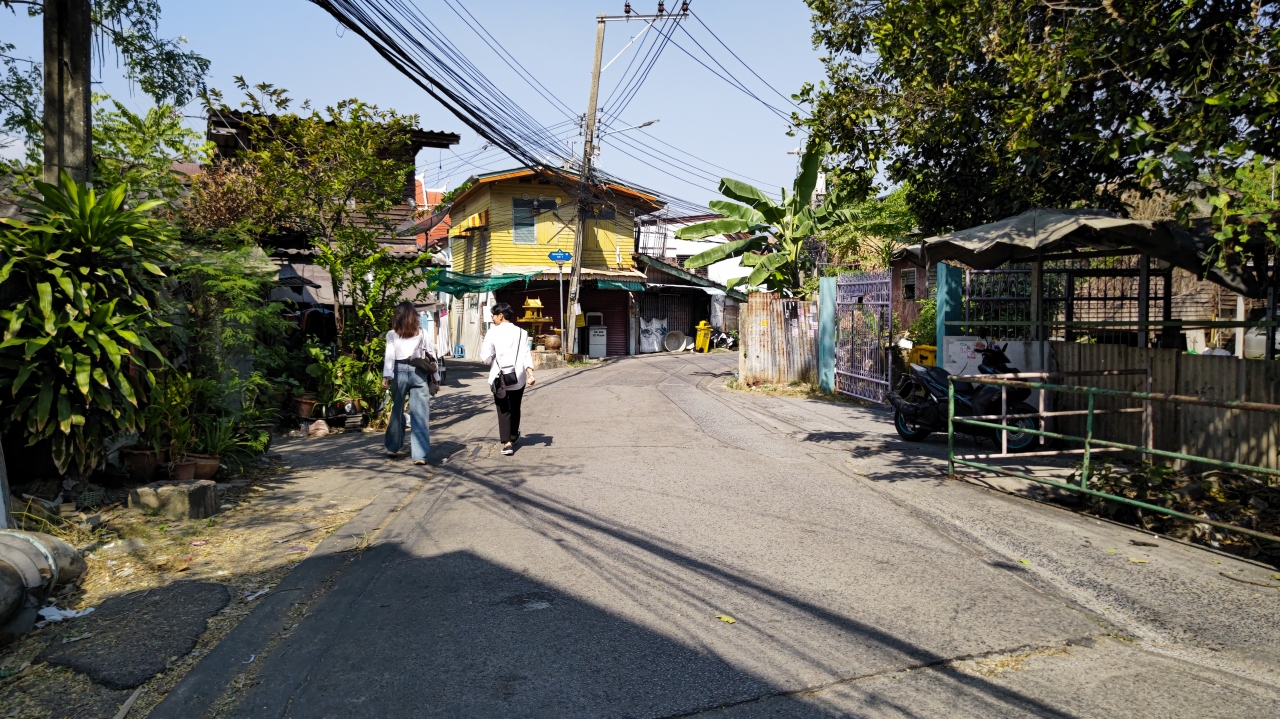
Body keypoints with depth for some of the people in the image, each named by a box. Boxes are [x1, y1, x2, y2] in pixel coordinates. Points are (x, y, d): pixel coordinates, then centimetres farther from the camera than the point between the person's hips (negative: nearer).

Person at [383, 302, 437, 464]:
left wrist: (386, 376, -11)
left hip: (399, 372, 0)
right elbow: (429, 355, 8)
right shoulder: (422, 333, 7)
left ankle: (393, 447, 31)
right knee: (420, 415, -2)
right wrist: (435, 378, 14)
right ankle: (420, 454, -7)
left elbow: (389, 355, -6)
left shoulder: (392, 334, 4)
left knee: (397, 411, 17)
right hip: (418, 373, 0)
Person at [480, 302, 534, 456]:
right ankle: (513, 436, 38)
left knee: (503, 410, 3)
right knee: (515, 408, 20)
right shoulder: (521, 333, 2)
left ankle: (507, 442, -8)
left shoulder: (492, 332, -6)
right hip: (517, 378, 3)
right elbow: (526, 355, -8)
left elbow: (485, 357, -10)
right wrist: (530, 373, -15)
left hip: (499, 377, -3)